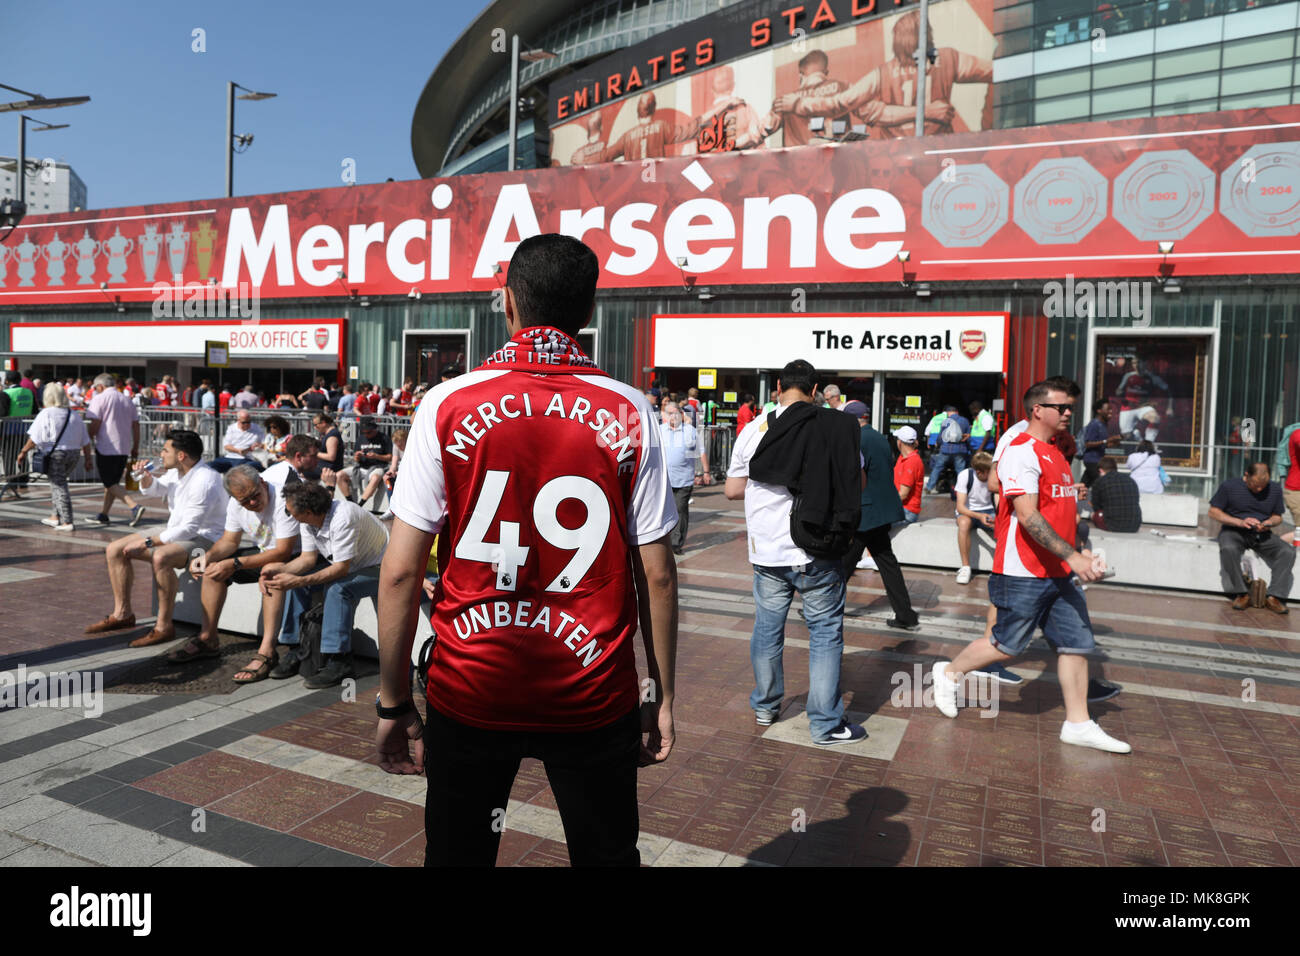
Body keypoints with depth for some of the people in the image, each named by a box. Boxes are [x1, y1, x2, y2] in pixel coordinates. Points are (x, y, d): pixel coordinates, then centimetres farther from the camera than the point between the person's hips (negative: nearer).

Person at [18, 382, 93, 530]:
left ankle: (67, 522, -3)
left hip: (55, 454, -6)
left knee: (59, 487, -1)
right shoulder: (75, 414, 8)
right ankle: (56, 517, 23)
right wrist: (88, 459, 14)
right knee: (57, 484, 21)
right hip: (72, 454, 6)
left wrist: (23, 451, 1)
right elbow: (85, 441, 9)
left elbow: (34, 439, -10)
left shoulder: (46, 414, -8)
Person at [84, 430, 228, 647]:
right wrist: (146, 477, 2)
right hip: (175, 533, 10)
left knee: (160, 558, -39)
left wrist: (147, 542, -22)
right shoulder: (176, 472, 6)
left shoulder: (204, 481, -25)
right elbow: (152, 491, 26)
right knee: (115, 550, 6)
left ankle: (164, 627, -28)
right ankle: (122, 614, 14)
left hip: (202, 538, -10)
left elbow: (189, 529, -27)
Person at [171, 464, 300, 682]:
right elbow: (229, 541, 7)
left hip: (293, 556, -8)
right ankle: (207, 640, 7)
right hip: (264, 552, 8)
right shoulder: (236, 504, -5)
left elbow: (283, 551, -31)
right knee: (214, 567, -2)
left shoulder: (283, 499, -29)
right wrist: (208, 556, -15)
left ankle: (267, 652, -37)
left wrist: (235, 564, -32)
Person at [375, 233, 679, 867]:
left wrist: (393, 702, 3)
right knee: (607, 855, 21)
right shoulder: (628, 412, -6)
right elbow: (656, 573, -5)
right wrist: (662, 694, 6)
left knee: (456, 855, 21)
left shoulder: (448, 406, -7)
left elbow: (400, 571, -8)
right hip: (593, 695, 1)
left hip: (469, 692, 0)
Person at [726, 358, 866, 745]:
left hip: (767, 551, 2)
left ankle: (765, 706, 34)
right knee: (825, 632, 8)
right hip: (819, 553, -2)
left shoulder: (754, 429, -3)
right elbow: (857, 483, 1)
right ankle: (826, 724, 14)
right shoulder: (838, 428, -7)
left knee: (767, 629, 17)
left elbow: (732, 489, 2)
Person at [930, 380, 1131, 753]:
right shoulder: (1021, 452, -16)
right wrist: (1072, 556, -27)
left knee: (1076, 642, 8)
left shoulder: (1054, 453, 15)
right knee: (1007, 646, 3)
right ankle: (949, 673, 25)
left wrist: (1080, 552, 14)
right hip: (1024, 574, -9)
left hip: (1059, 573, 9)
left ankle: (1078, 724, 18)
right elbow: (1027, 516, -24)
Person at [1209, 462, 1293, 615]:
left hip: (1262, 535, 3)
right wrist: (1240, 522, -16)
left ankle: (1275, 597, -21)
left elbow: (1277, 517, 18)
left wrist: (1269, 523, -8)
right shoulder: (1229, 486, -3)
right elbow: (1213, 512, -3)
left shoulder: (1275, 489, 9)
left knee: (1288, 552, -25)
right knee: (1228, 549, -38)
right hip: (1234, 532, -3)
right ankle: (1240, 594, -24)